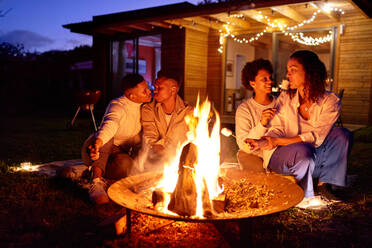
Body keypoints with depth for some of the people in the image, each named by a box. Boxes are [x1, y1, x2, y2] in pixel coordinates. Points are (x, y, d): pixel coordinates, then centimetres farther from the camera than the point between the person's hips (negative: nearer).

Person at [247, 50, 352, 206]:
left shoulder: (330, 101, -7)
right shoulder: (285, 98, 0)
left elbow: (316, 137, -19)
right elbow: (277, 129, -5)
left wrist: (278, 141, -29)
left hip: (314, 156, 1)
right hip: (282, 156, -1)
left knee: (342, 134, -22)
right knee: (302, 151, -35)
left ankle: (324, 184, -9)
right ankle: (305, 195, -9)